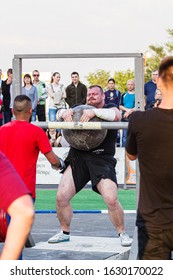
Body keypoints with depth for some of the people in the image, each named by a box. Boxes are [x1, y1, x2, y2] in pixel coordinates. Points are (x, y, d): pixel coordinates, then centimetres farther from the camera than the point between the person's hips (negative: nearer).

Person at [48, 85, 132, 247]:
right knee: (61, 197, -5)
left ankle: (122, 234, 6)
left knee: (111, 200, -16)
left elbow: (115, 115, -12)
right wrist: (65, 112, -12)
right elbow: (58, 115, 12)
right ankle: (65, 233, 16)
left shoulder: (109, 108, 11)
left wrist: (94, 112, -26)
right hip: (78, 157, 4)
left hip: (102, 159, -4)